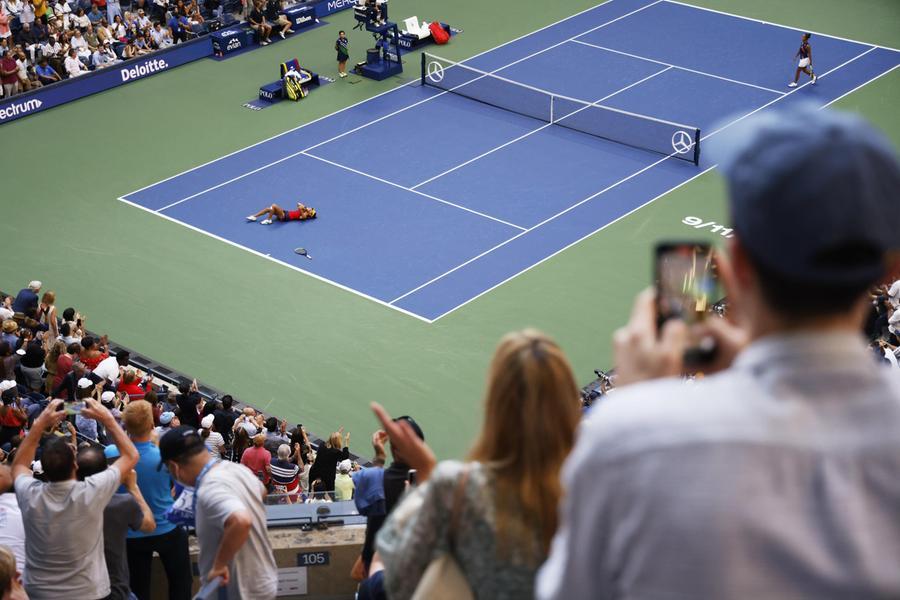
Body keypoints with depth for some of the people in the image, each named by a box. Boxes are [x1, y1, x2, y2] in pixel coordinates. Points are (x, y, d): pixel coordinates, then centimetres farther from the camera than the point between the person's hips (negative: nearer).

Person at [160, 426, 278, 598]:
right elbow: (261, 490, 22)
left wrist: (219, 565, -31)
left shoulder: (210, 490, -28)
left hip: (241, 592, -9)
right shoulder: (236, 469, 0)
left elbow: (241, 522, -45)